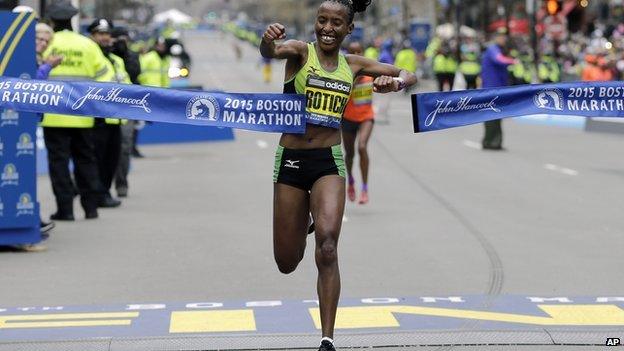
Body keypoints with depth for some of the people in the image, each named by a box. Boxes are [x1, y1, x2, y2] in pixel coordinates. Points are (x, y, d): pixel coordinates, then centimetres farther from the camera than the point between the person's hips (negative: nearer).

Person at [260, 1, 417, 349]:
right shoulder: (301, 52, -4)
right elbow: (271, 52, -27)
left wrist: (395, 82, -12)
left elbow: (410, 76, 12)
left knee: (327, 249, -18)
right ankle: (302, 222, 47)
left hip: (329, 162, 1)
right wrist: (268, 41, -52)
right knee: (287, 263, 9)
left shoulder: (353, 65, 6)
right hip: (291, 159, -1)